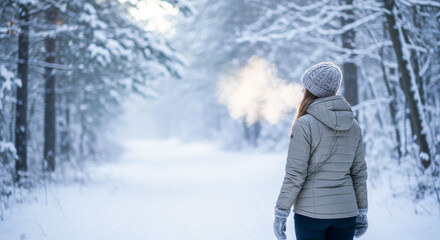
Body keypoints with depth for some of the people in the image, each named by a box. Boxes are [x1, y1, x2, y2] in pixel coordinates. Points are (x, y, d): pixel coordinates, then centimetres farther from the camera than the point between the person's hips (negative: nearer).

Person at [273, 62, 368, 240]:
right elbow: (359, 172, 10)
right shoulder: (353, 126, 6)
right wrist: (362, 212, 17)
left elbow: (295, 175, -14)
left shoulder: (304, 125, -12)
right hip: (346, 212, 5)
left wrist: (280, 214, -7)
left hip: (311, 212, -5)